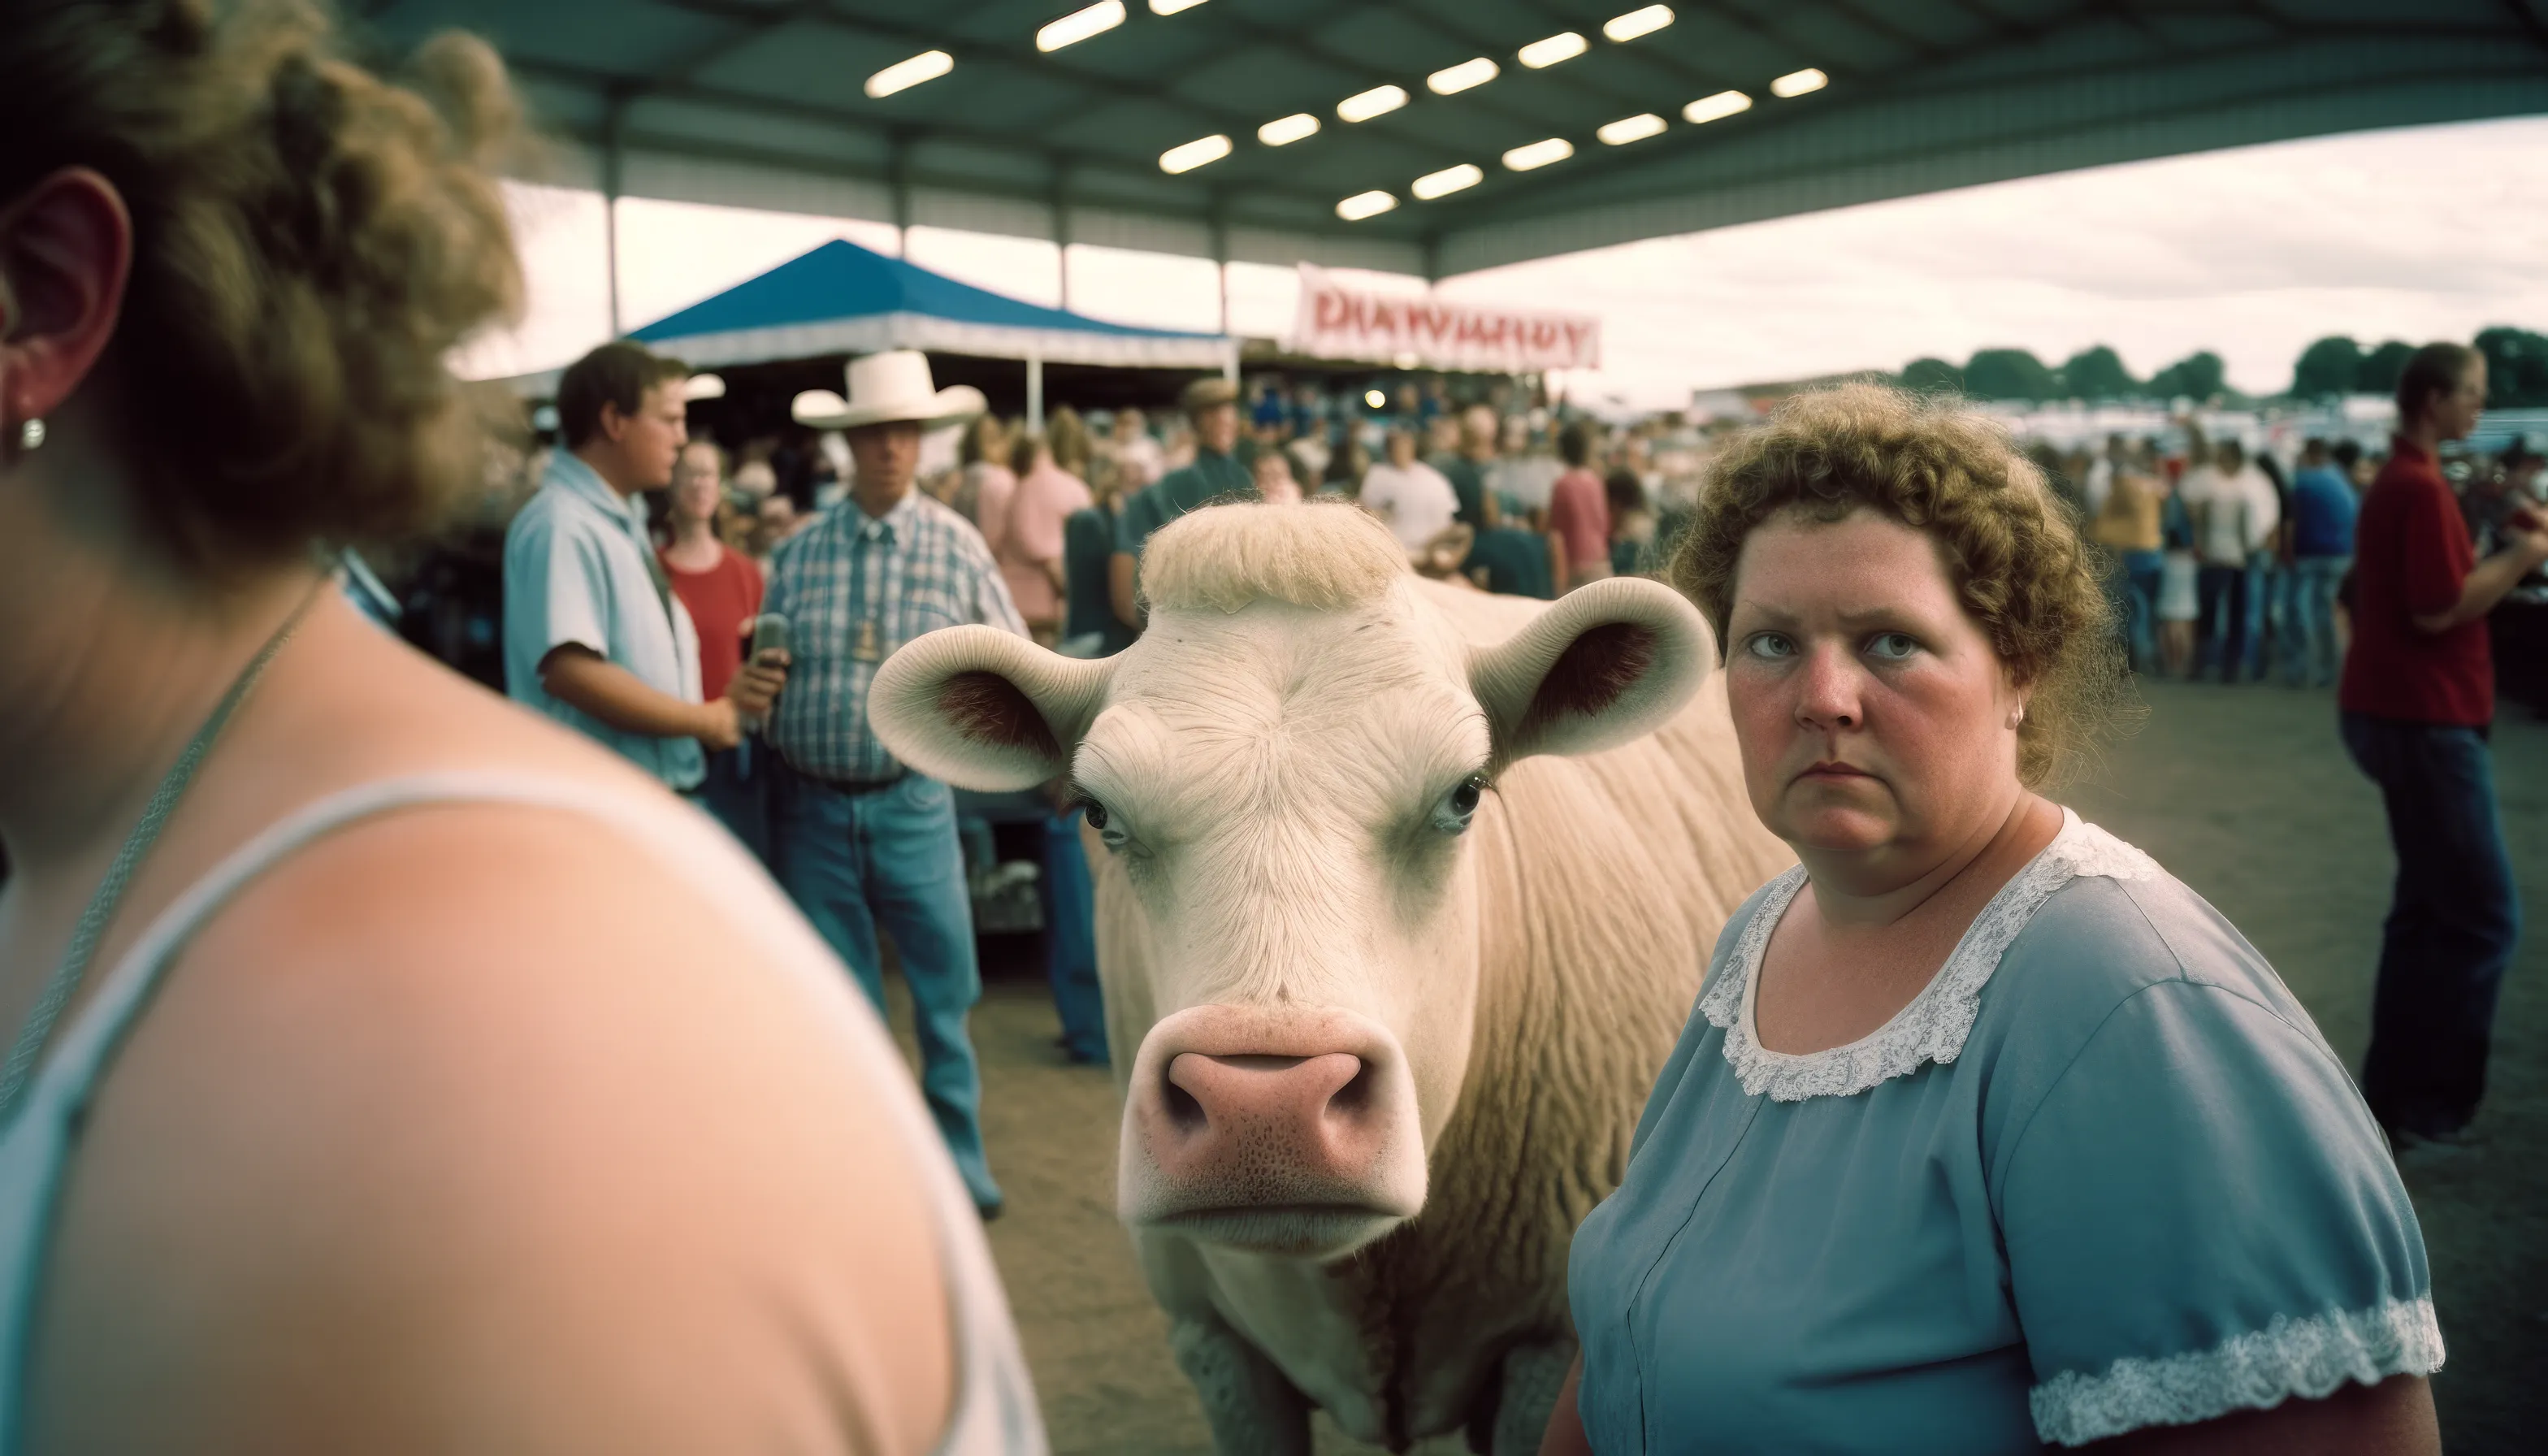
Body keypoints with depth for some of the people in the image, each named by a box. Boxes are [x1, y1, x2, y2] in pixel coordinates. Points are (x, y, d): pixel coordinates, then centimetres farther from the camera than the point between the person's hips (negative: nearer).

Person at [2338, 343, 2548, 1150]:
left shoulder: (2400, 480, 15)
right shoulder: (2420, 488, -17)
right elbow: (2439, 609, -21)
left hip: (2402, 713, 11)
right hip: (2424, 719, -11)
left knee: (2431, 909, 16)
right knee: (2483, 918, -4)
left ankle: (2396, 1089, 22)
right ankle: (2424, 1103, 1)